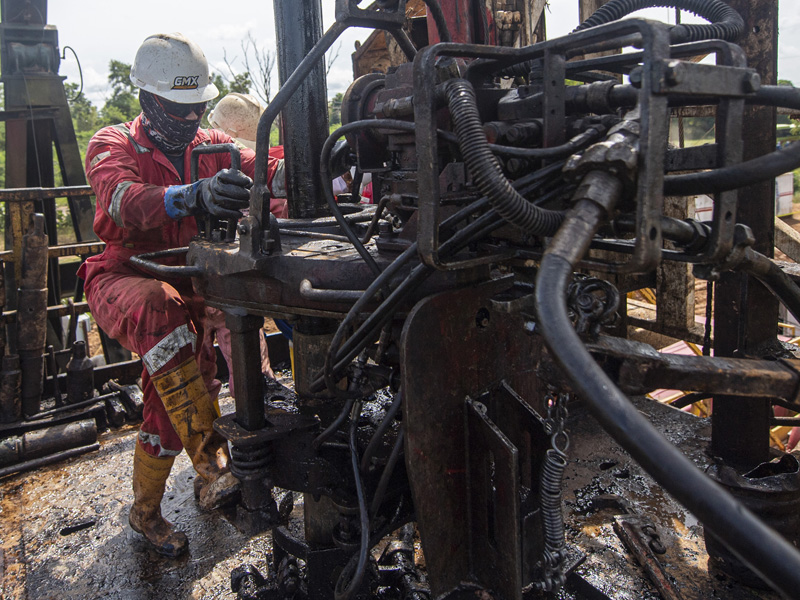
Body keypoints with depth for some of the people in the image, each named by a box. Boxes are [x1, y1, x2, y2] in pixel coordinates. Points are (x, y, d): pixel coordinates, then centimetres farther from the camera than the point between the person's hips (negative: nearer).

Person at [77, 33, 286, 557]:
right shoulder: (113, 146, -8)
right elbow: (124, 200, -32)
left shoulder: (212, 147, 5)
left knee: (172, 400, 5)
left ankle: (146, 511, 29)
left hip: (187, 282, 4)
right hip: (124, 279, -4)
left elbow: (264, 170, -14)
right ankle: (210, 455, -36)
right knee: (161, 307, -38)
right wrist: (194, 195, -53)